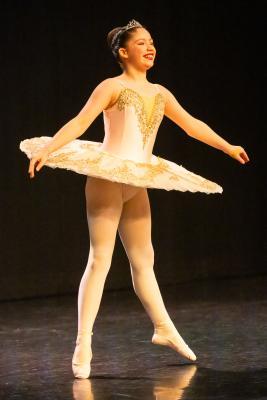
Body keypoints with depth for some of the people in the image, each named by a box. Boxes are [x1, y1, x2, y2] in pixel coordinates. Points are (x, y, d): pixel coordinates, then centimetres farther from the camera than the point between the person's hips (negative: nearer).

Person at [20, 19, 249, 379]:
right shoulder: (112, 87, -6)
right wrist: (46, 150, -29)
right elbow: (79, 123, -16)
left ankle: (164, 329, 28)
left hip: (138, 184, 6)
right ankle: (83, 346, -8)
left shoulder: (159, 93, 12)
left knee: (143, 261, 16)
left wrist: (227, 147, 29)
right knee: (100, 260, -9)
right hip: (107, 178, -6)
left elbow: (192, 124, 23)